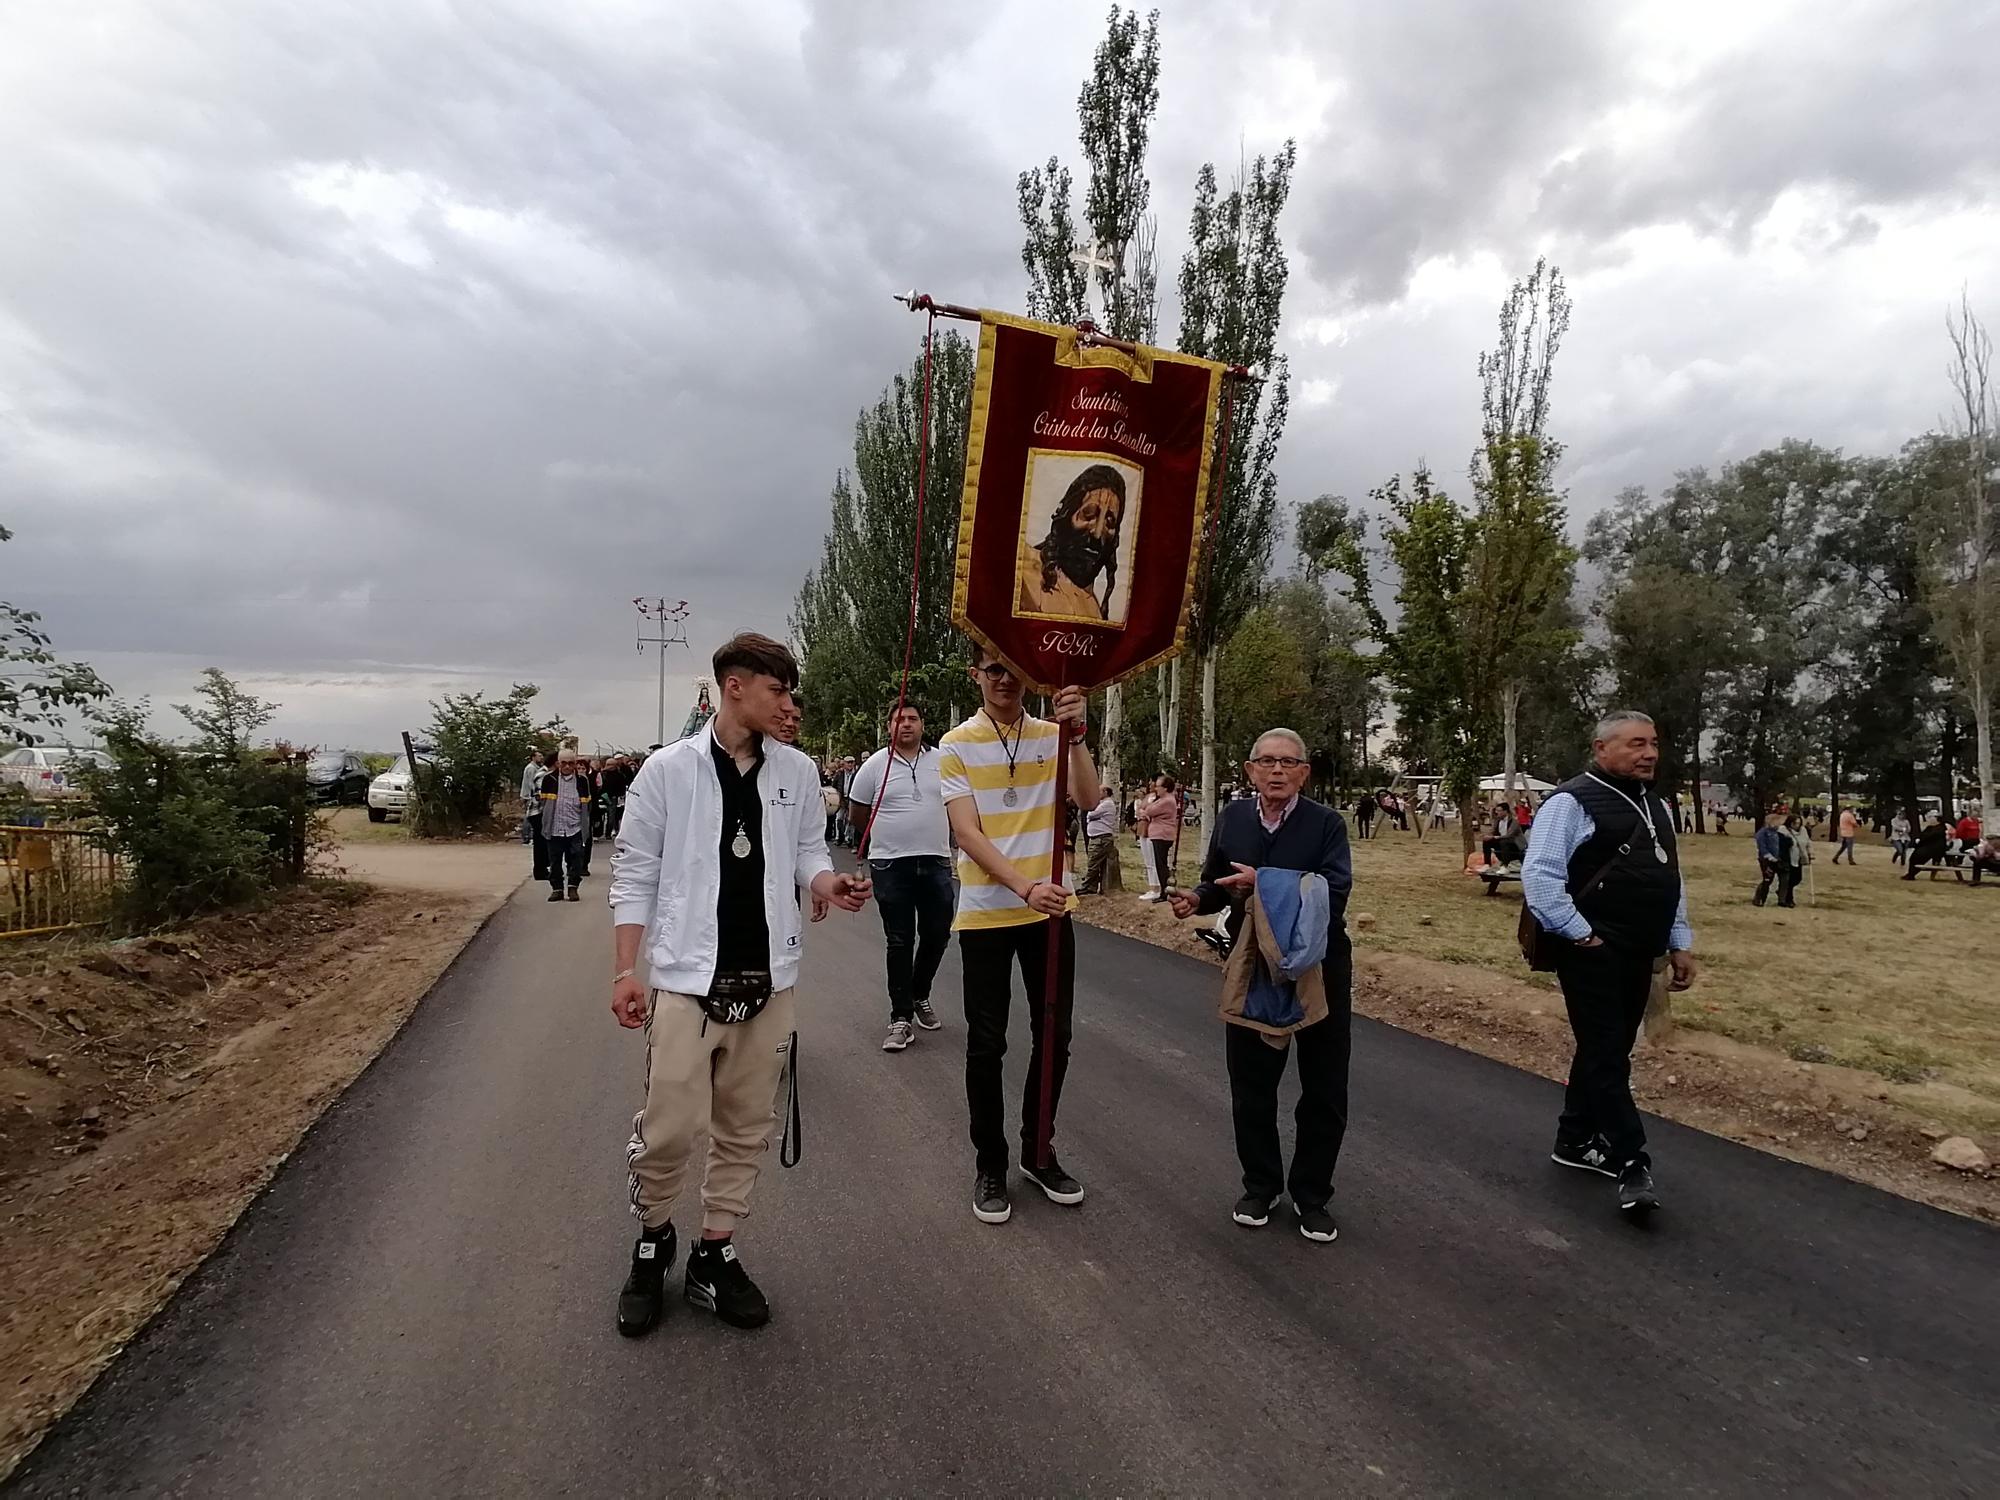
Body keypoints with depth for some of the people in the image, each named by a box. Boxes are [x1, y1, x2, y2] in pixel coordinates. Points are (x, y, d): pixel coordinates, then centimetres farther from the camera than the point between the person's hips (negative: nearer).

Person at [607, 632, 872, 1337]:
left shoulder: (796, 771, 4)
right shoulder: (669, 769, -5)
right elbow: (635, 873, -1)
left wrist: (829, 883, -10)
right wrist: (626, 971, -5)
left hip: (767, 980, 4)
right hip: (687, 978, -3)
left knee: (746, 1128, 11)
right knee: (670, 1127, -3)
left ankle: (715, 1254, 29)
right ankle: (652, 1240, 26)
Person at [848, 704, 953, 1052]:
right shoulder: (876, 764, 0)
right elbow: (856, 814, 9)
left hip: (936, 862, 2)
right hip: (891, 865, -2)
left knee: (938, 935, 8)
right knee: (899, 943, 2)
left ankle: (919, 996, 33)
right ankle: (901, 1018, 9)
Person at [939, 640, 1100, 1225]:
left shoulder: (1053, 735, 3)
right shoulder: (957, 745, -5)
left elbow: (1089, 798, -13)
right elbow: (967, 833, -15)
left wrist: (1074, 731, -26)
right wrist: (1024, 887, -28)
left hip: (1050, 910, 3)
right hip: (986, 913, -3)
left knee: (1055, 1037, 12)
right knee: (987, 1044, 6)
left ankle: (1039, 1150, 31)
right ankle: (990, 1165, 22)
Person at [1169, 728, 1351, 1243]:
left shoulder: (1326, 823, -12)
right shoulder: (1232, 818, 0)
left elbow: (1333, 896, -24)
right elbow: (1218, 884, 9)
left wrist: (1264, 883, -31)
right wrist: (1197, 898, -13)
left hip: (1320, 971, -3)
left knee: (1324, 1093, 9)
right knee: (1251, 1087, 13)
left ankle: (1311, 1196, 29)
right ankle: (1260, 1186, 33)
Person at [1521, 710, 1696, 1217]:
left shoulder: (1654, 806, 15)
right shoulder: (1572, 802, -13)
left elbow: (1672, 880, 21)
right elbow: (1539, 875, -19)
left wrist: (1680, 943, 16)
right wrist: (1580, 935, -18)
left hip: (1638, 954, 9)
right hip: (1593, 954, -9)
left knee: (1608, 1051, 16)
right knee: (1607, 1055, -6)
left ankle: (1576, 1140, 29)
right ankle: (1631, 1165, -1)